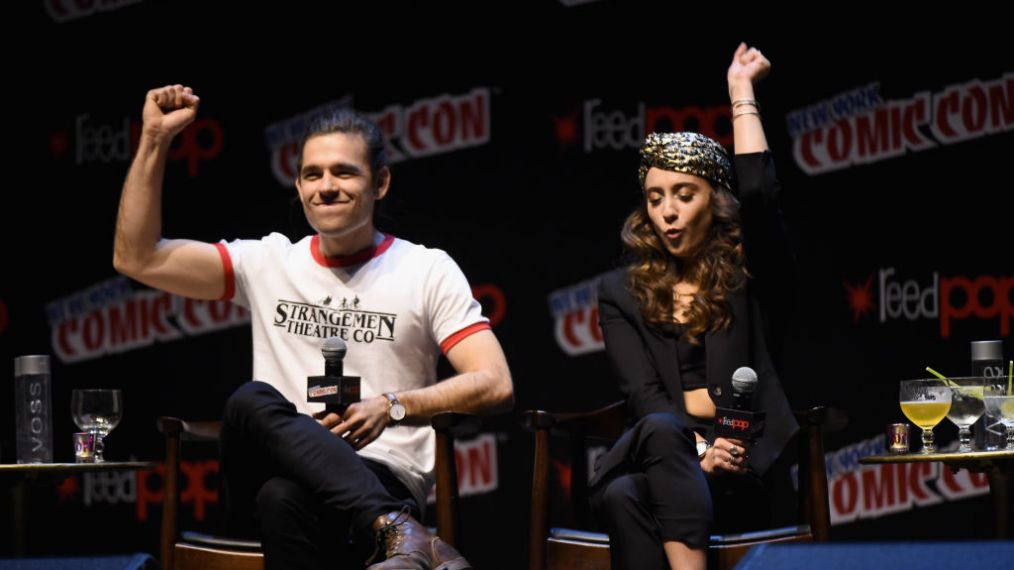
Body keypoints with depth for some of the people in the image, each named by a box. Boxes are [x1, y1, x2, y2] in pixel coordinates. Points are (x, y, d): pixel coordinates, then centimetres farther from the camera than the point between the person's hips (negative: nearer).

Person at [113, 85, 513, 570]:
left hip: (381, 482, -4)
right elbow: (136, 260, 9)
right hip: (277, 475, 4)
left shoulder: (428, 271, 8)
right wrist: (154, 141, 3)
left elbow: (495, 385, -2)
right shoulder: (267, 263, 16)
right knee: (253, 401, -35)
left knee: (284, 498, -40)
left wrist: (393, 407, -17)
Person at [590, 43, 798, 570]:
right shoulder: (622, 292, 16)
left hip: (743, 465, -1)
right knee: (622, 497, -38)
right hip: (658, 446, 2)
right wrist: (696, 450, -18)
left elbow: (760, 193, -8)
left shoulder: (744, 270, 13)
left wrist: (741, 90, 3)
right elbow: (644, 396, 2)